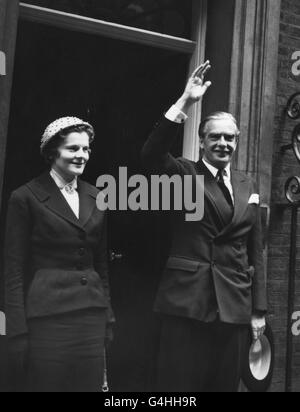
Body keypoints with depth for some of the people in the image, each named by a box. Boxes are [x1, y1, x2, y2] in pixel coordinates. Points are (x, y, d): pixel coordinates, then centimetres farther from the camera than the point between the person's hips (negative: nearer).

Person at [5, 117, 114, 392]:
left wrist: (108, 319, 10)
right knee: (45, 384, 5)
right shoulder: (26, 197, -5)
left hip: (92, 314, 5)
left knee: (90, 384, 10)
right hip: (46, 315, -4)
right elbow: (14, 270, -6)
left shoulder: (96, 198, 10)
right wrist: (18, 333, -10)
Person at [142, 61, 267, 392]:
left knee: (225, 384, 12)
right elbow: (151, 155, -21)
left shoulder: (247, 186, 12)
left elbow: (255, 251, 13)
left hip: (235, 307, 4)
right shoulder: (184, 175, 1)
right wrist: (185, 104, -27)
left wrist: (259, 310, 10)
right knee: (180, 386, 1)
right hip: (187, 302, -4)